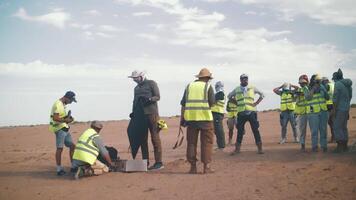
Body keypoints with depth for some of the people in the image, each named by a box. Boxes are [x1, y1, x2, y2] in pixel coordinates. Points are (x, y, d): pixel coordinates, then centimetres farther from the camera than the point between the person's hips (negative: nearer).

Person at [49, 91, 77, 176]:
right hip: (59, 129, -10)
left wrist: (68, 118, 7)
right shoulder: (58, 104, -14)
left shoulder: (63, 104, 17)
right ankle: (59, 169, -1)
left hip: (65, 128, 10)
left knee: (72, 146, 11)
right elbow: (55, 118, -23)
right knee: (60, 148, -7)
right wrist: (65, 120, -19)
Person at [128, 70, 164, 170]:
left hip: (152, 114, -7)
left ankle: (159, 162, -9)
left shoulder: (151, 83, 2)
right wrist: (133, 112, 12)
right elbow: (135, 101, 25)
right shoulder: (136, 88, 22)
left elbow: (157, 96, -6)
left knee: (155, 138, -9)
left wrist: (149, 99, -23)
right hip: (141, 115, 7)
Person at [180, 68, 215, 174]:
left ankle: (193, 167, 9)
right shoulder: (208, 86, 3)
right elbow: (212, 102, -3)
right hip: (205, 117, -3)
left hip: (190, 117, 3)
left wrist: (182, 118, 12)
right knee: (206, 142, 4)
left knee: (191, 142, 8)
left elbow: (183, 104, 10)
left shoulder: (189, 86, 13)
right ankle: (206, 166, 2)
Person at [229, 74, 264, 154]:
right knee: (240, 131, 3)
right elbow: (229, 96, 24)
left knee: (255, 130, -3)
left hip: (251, 112, -1)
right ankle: (237, 148, 10)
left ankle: (259, 148, 3)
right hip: (241, 112, 1)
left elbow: (262, 94, 16)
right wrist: (236, 102, 11)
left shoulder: (252, 88, 7)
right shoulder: (236, 89, 8)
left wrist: (256, 103, 3)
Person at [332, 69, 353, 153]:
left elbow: (335, 98, -17)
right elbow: (350, 97, 19)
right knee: (344, 127, 14)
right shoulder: (348, 85, 14)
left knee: (337, 127, -6)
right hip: (347, 108, 9)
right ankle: (345, 146, 16)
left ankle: (339, 146, -10)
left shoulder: (338, 84, -12)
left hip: (340, 109, -9)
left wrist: (334, 109, -13)